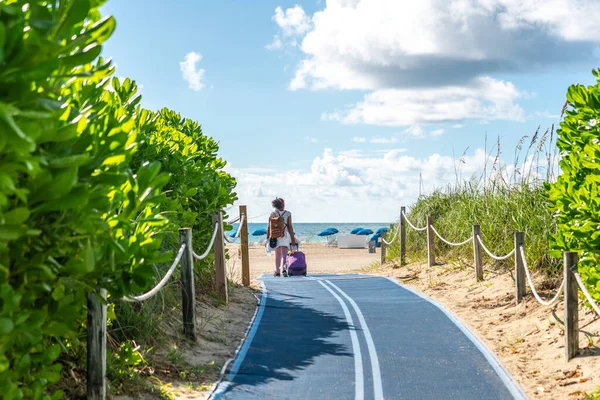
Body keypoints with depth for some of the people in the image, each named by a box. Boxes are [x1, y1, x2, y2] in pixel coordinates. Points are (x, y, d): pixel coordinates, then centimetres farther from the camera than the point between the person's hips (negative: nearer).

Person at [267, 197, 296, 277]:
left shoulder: (273, 214, 2)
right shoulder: (288, 214, -1)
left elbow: (269, 227, 0)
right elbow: (290, 227, -4)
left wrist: (268, 239, 5)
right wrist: (293, 239, -1)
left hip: (275, 235, 2)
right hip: (285, 235, -2)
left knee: (277, 255, 15)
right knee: (284, 254, -8)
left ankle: (277, 271, 17)